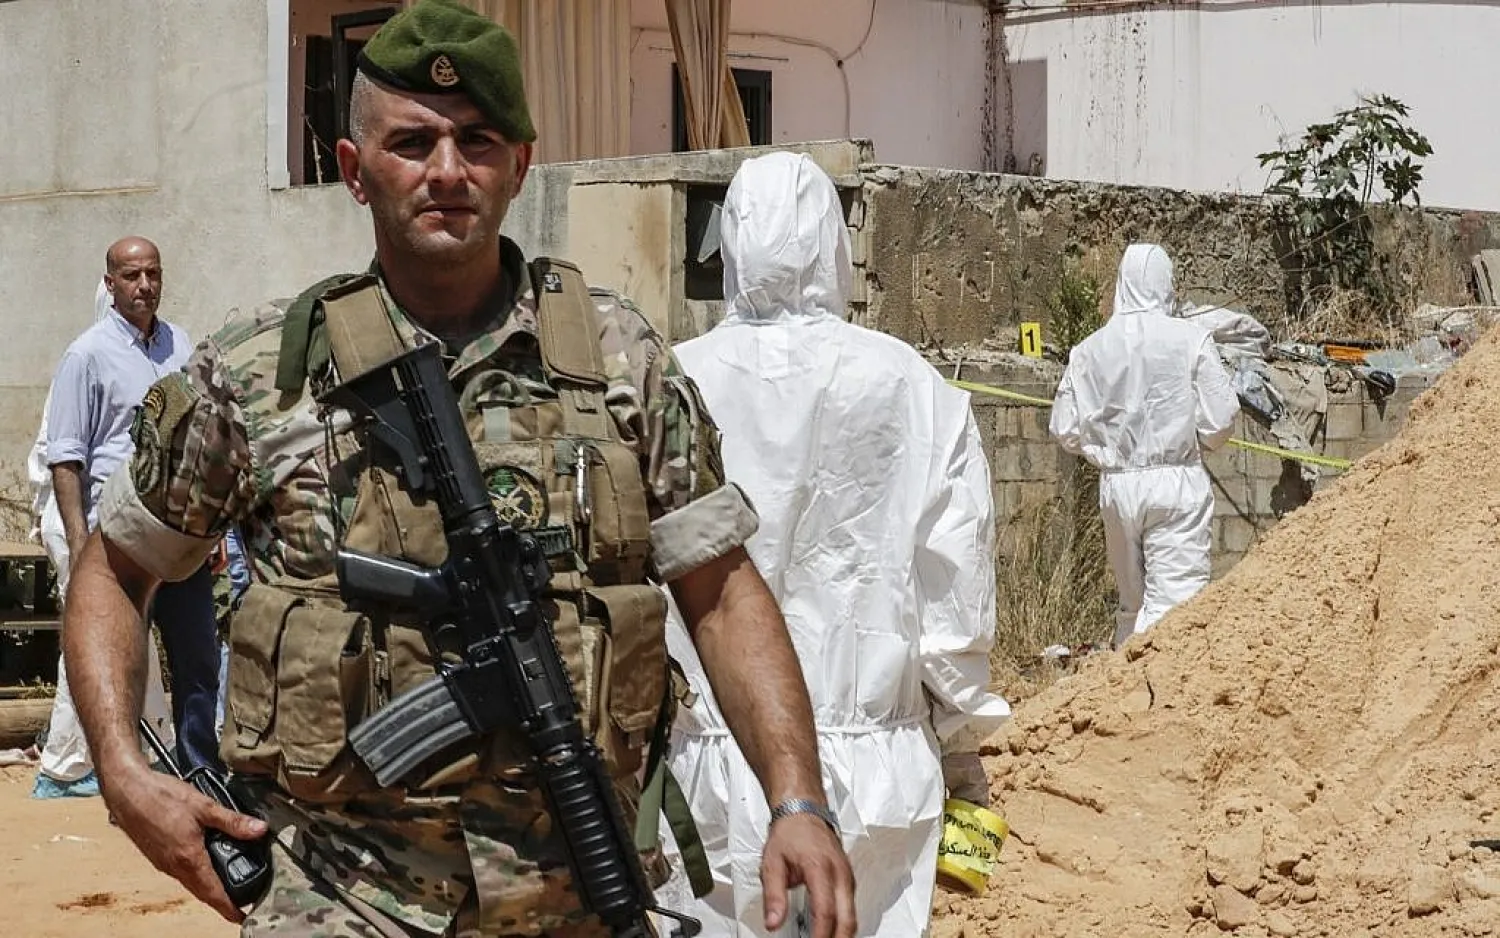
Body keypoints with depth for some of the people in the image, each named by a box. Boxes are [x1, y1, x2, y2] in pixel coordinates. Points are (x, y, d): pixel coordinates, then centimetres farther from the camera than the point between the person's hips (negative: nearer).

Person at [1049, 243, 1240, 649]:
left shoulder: (1088, 350, 3)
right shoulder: (1190, 340, -7)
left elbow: (1066, 432, 5)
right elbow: (1219, 421, -7)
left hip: (1116, 486, 4)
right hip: (1175, 482, -4)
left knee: (1131, 603, 17)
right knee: (1174, 597, -6)